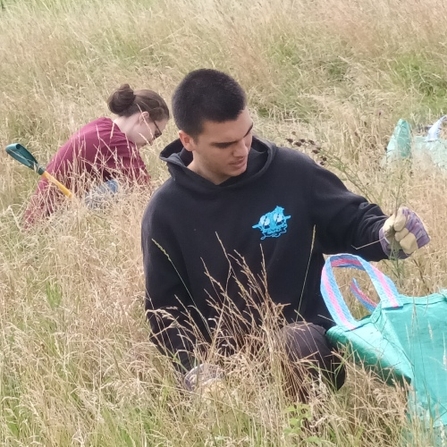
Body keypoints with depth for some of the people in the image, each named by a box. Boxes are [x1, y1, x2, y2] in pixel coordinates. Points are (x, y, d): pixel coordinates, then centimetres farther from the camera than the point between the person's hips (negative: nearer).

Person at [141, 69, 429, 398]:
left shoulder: (291, 172, -5)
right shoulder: (166, 212, -3)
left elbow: (352, 221, 7)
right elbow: (166, 309, 0)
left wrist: (386, 234, -18)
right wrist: (196, 368, -17)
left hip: (304, 339, -1)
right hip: (226, 361, 1)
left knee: (295, 344, -34)